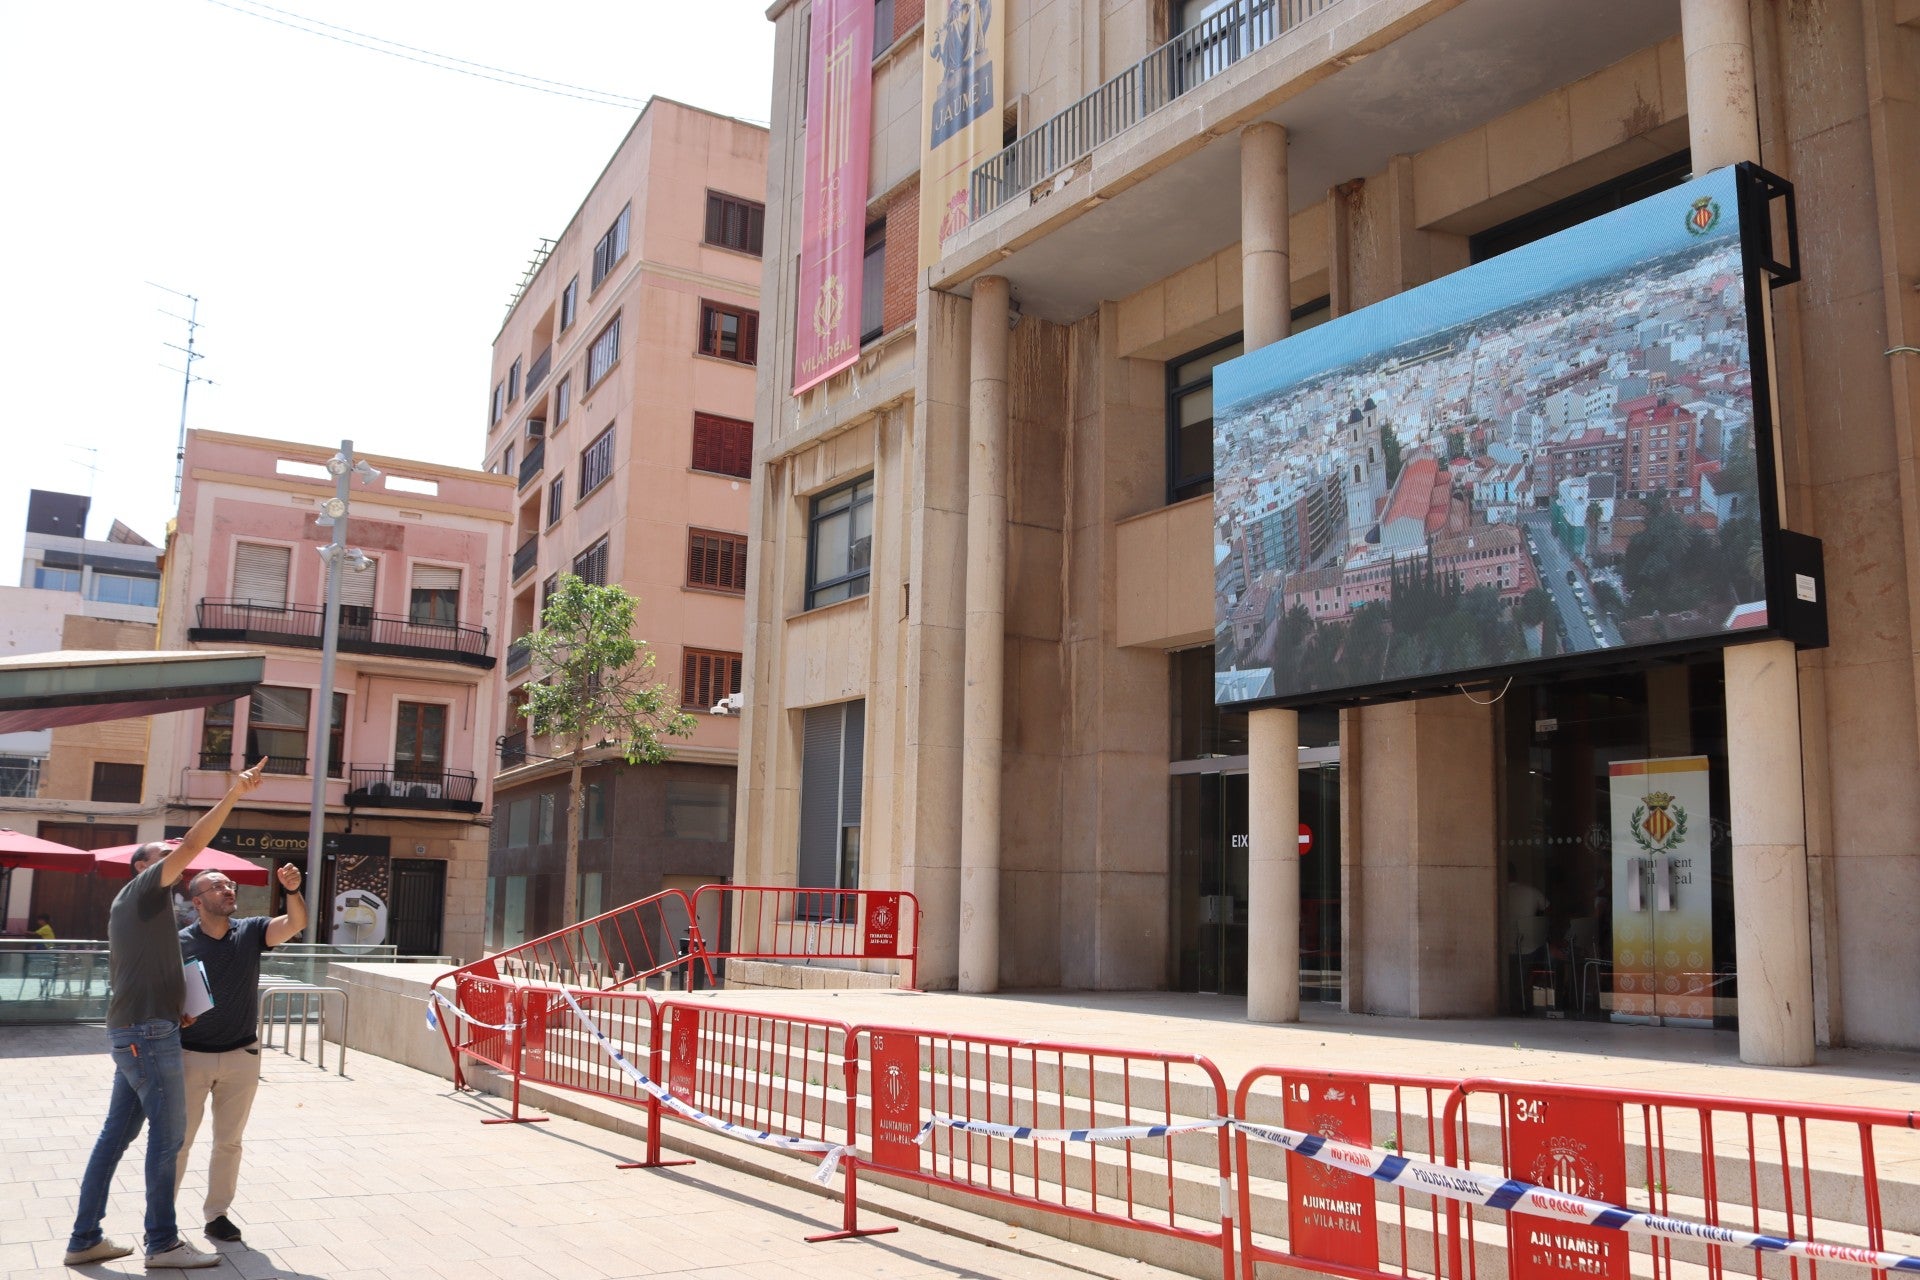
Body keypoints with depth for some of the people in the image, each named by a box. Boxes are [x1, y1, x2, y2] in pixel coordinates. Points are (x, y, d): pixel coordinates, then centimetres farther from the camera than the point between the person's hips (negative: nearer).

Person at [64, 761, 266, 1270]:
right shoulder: (140, 891, -5)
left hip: (134, 1031, 10)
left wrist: (173, 1009, 13)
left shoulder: (130, 908, 23)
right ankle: (162, 1244, 0)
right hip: (147, 1034, -10)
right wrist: (232, 795, -23)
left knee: (118, 1133, 12)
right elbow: (192, 846, -19)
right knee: (168, 1135, -5)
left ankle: (84, 1239, 16)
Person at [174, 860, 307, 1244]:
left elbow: (296, 924, -17)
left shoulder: (250, 932, -3)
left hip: (241, 1054, 3)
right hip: (191, 1055, -3)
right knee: (178, 1139, 5)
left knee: (229, 1141, 12)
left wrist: (293, 890, -35)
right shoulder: (181, 943, -9)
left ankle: (217, 1214, 23)